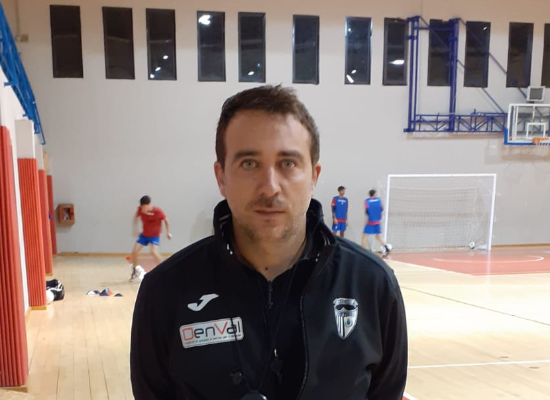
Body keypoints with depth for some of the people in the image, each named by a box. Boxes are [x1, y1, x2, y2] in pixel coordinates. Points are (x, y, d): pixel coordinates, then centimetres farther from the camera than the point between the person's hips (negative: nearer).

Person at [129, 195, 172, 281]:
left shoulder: (158, 211, -25)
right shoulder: (140, 209, -16)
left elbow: (166, 220, -7)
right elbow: (136, 217, 8)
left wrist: (168, 232, -5)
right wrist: (135, 229, 5)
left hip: (155, 235, -4)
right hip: (144, 234, 4)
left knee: (154, 252, -27)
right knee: (134, 251, -4)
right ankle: (135, 270, 23)